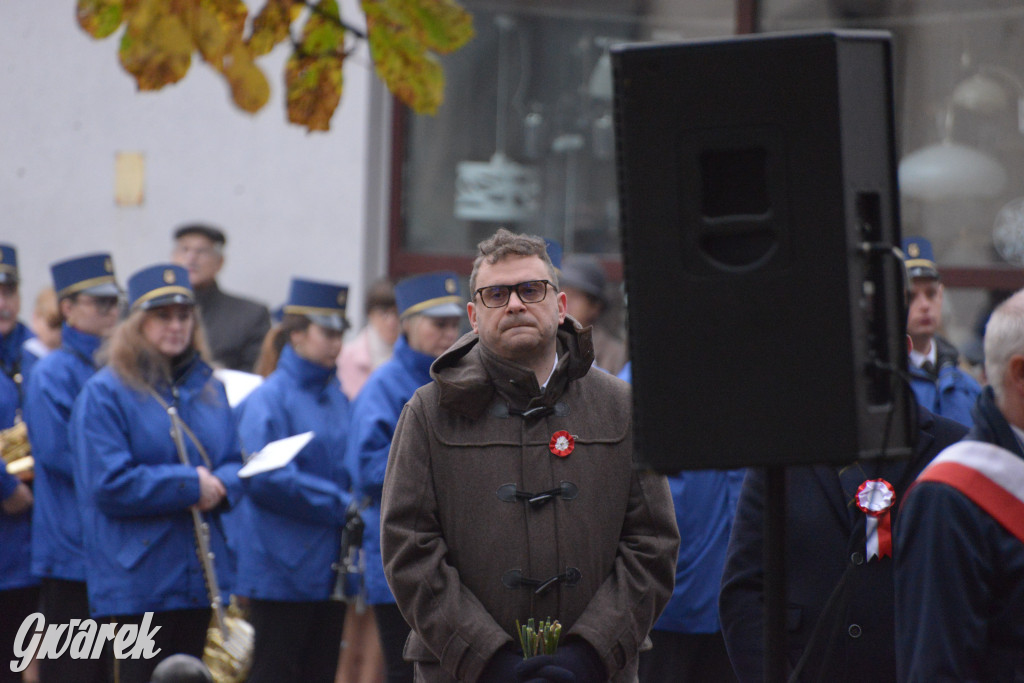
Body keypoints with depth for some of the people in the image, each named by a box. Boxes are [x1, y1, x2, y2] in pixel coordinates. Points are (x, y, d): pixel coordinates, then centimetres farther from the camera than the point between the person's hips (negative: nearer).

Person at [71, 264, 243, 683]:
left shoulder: (208, 389, 14)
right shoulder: (104, 393, -6)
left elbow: (238, 465, 15)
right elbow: (108, 485, -15)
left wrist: (220, 485, -9)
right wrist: (190, 485, -15)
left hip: (202, 581, 6)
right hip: (139, 581, -6)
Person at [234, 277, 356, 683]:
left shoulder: (337, 398, 11)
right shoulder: (270, 399, -10)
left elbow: (351, 465, 22)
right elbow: (264, 478, -19)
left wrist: (354, 505, 0)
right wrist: (338, 505, -16)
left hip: (330, 569, 7)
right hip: (282, 569, -7)